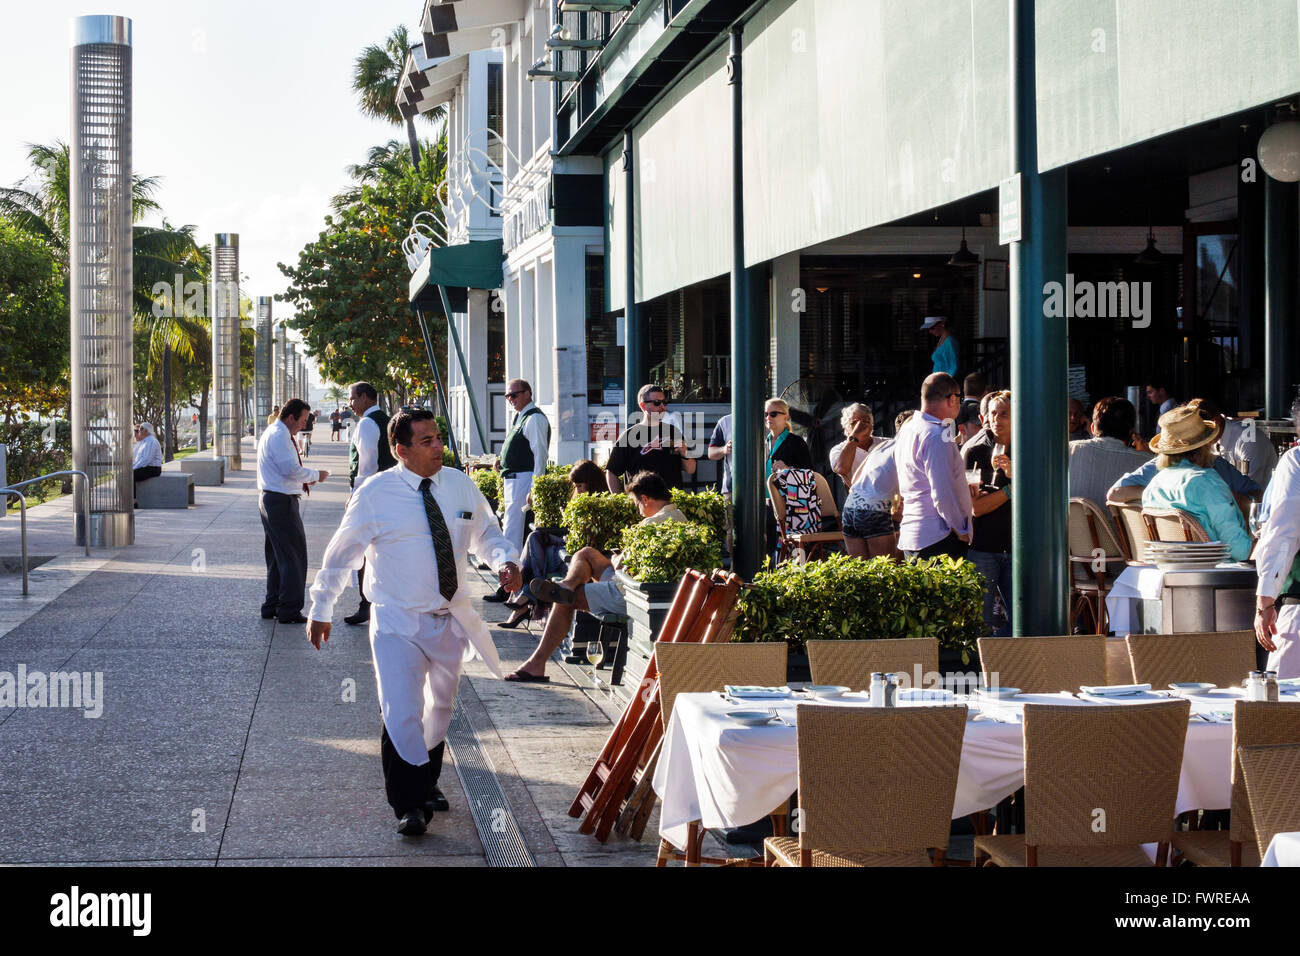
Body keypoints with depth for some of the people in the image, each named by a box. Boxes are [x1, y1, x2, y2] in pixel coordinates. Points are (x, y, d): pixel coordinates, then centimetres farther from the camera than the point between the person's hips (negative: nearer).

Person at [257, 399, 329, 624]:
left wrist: (303, 478, 11)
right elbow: (291, 468, -24)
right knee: (293, 555, -7)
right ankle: (289, 611, -5)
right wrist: (315, 475, -11)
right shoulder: (279, 436, -16)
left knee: (277, 555, 17)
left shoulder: (273, 434, 18)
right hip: (281, 501, -11)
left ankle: (271, 606, 24)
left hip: (270, 498, 11)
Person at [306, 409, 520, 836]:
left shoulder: (460, 485, -1)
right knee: (402, 714, -14)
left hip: (450, 620, 4)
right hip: (398, 624, -4)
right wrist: (321, 610, 2)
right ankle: (409, 805, 0)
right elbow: (341, 555, -2)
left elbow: (487, 534, 12)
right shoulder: (375, 494, -11)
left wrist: (505, 560, -9)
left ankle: (427, 783, 41)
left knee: (440, 709, 20)